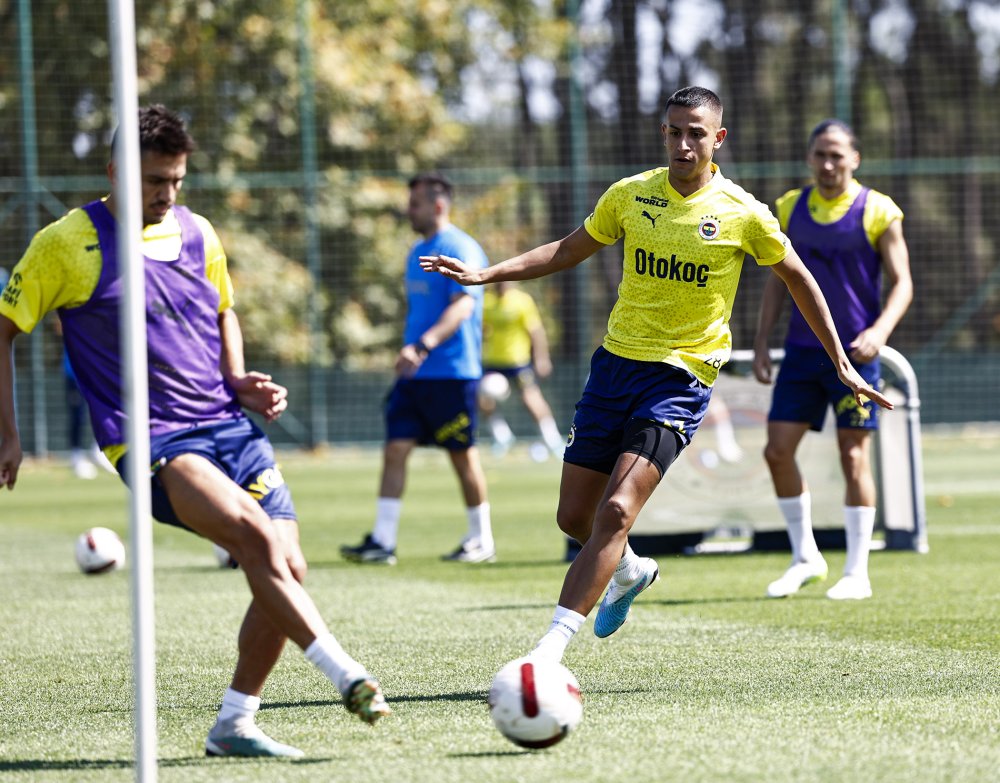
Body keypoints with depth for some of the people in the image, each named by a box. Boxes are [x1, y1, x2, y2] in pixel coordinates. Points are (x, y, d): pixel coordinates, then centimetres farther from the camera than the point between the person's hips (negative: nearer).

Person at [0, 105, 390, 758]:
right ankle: (348, 677, -31)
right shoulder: (68, 243, -2)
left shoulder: (197, 233, 12)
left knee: (288, 569, -6)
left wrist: (241, 381, 11)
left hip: (229, 426, 6)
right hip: (149, 440, -6)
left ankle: (235, 724, 8)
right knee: (257, 534, -29)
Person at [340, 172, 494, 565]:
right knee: (395, 449, -3)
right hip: (414, 374, 8)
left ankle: (482, 540, 15)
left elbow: (462, 306, -24)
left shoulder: (461, 250, -11)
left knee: (463, 455, 1)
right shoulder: (417, 253, 16)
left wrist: (423, 346, -35)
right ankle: (382, 542, -6)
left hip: (452, 371, -8)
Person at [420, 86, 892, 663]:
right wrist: (485, 274, 5)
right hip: (617, 359, 5)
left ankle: (549, 651, -23)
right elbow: (567, 252, 16)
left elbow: (799, 279, 8)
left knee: (616, 512, -20)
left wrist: (842, 365, 11)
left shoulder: (743, 214, -6)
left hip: (681, 376, -4)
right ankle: (630, 572, 43)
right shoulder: (631, 195, 2)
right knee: (575, 516, 8)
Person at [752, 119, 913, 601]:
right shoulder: (790, 208, 7)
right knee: (778, 450, -2)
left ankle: (857, 573, 5)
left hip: (854, 351, -4)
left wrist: (879, 331, -23)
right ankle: (805, 558, 13)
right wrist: (761, 342, 7)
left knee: (853, 457, -3)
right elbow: (778, 279, 14)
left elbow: (902, 282, -7)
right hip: (802, 350, 4)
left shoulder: (878, 212, -6)